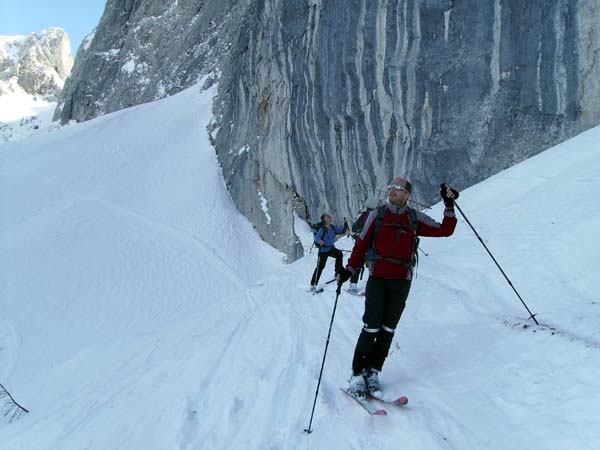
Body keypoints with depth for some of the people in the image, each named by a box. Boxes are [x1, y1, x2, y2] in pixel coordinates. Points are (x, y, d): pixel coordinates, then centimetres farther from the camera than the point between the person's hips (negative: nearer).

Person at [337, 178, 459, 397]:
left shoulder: (415, 218, 8)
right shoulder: (376, 215, 5)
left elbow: (445, 230, 8)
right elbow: (361, 244, 5)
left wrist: (449, 207, -3)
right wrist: (349, 270, -2)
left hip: (402, 282, 2)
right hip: (377, 279, -2)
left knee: (388, 329, 5)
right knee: (372, 327, -7)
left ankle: (373, 371, 15)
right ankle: (358, 373, 3)